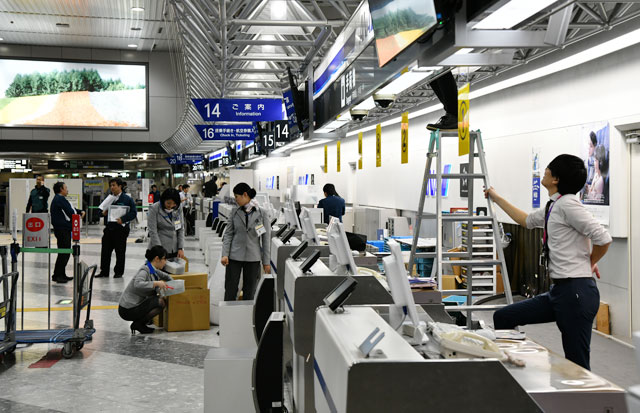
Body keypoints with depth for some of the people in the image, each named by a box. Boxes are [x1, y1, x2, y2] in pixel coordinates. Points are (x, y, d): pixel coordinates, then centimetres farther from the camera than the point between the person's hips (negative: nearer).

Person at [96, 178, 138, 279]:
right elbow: (103, 211, 21)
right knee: (105, 251, 6)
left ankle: (119, 272, 15)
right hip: (109, 228, 5)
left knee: (120, 251, 4)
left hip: (120, 228, -5)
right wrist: (103, 213, -3)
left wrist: (123, 219, -23)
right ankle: (104, 272, 14)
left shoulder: (127, 199, -4)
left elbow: (133, 213, -10)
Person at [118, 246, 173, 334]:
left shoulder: (153, 270, 8)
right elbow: (137, 284, -37)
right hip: (128, 310, -9)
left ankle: (139, 324, 8)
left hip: (135, 305, 9)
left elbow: (166, 276, 26)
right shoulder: (145, 270, -18)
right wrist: (156, 283, -38)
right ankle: (138, 324, -7)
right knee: (161, 302, -18)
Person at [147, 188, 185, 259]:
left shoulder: (178, 209, 4)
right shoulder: (154, 209, -9)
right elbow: (152, 232, -12)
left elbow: (181, 229, 7)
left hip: (174, 250, 4)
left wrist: (181, 248, -2)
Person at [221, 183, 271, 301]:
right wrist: (225, 254, -9)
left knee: (249, 293, 6)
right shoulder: (235, 212, 4)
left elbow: (266, 239, 0)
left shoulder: (262, 214, -2)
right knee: (230, 291, 0)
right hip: (234, 256, 1)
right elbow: (228, 234, 4)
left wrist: (266, 262, -1)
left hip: (253, 257, -1)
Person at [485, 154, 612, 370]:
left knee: (577, 363, -2)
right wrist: (496, 198, 40)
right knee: (502, 317, 8)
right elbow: (526, 220, 34)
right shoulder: (553, 207, 14)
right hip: (560, 290, 9)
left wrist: (590, 263, 1)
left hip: (576, 291, -9)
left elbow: (603, 238, -19)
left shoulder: (567, 204, -13)